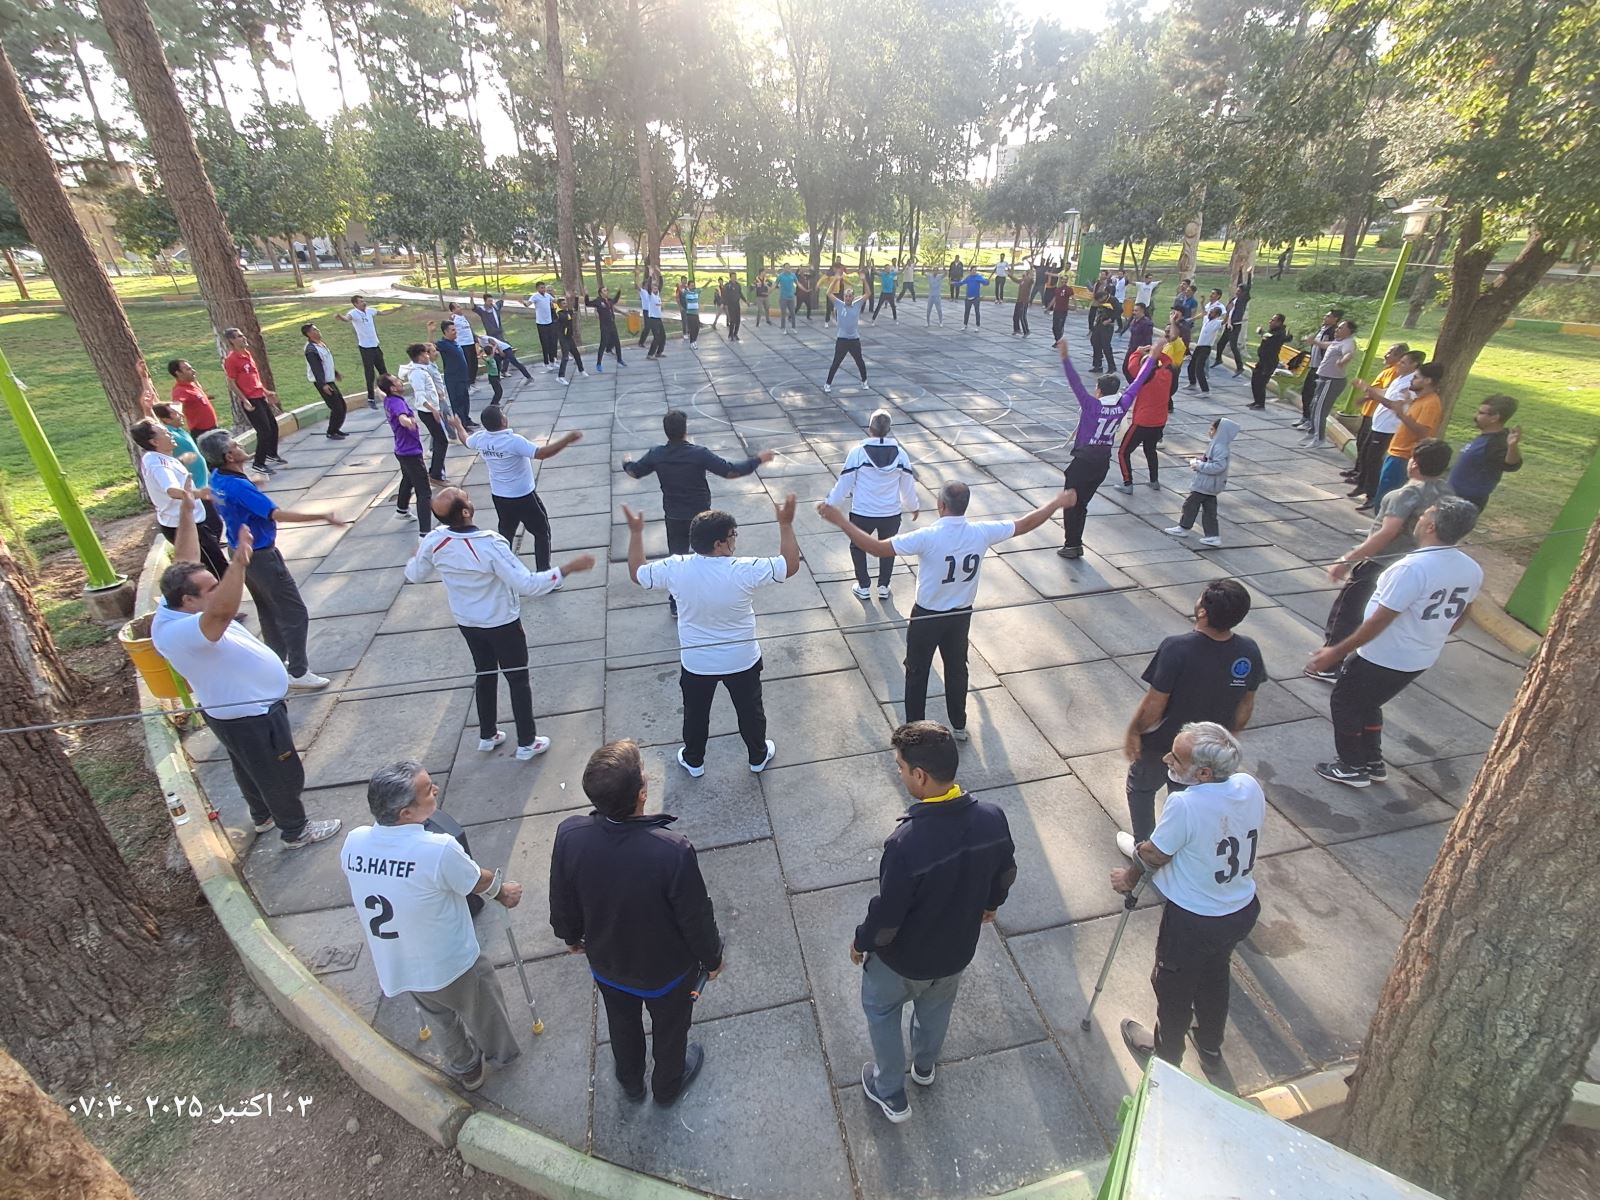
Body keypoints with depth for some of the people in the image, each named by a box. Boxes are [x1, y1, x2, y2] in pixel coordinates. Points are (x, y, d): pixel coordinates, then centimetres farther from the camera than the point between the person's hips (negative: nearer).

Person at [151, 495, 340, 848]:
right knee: (283, 775, 11)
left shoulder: (171, 609, -8)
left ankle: (262, 816, 53)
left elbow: (184, 562, 1)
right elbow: (223, 611, -56)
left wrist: (187, 513, -1)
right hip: (250, 717, -10)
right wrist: (238, 563, -67)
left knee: (249, 767, 30)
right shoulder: (181, 632, -36)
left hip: (234, 711, 10)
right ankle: (296, 831, 31)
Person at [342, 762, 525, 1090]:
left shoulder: (352, 843, -18)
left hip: (394, 967, 5)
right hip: (451, 966, -5)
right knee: (482, 1008, 27)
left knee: (442, 1017, 32)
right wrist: (503, 890, 6)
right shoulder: (439, 850, -35)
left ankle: (465, 1069, 55)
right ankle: (500, 1054, 53)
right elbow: (480, 882, -15)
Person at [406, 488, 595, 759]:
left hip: (466, 623, 5)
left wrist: (415, 557, 28)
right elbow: (527, 584, -33)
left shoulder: (433, 542, -14)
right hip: (502, 623, -5)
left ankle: (487, 736, 38)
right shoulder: (491, 545, -31)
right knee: (518, 679, 12)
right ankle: (527, 743, 22)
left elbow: (414, 576, 5)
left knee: (484, 674, 25)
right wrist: (568, 568, -32)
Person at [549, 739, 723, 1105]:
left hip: (606, 963, 3)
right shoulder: (673, 851, -41)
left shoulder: (569, 836, -30)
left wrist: (571, 936, 12)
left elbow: (562, 903, -10)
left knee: (622, 1024, 33)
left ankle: (630, 1082, 62)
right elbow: (696, 917, -23)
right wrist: (712, 957, -2)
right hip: (666, 969, -3)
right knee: (669, 1027, 30)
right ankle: (668, 1085, 58)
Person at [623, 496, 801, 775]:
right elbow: (790, 565, -16)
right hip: (742, 660, -1)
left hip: (696, 663, 2)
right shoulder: (744, 571, -28)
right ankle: (758, 756, 46)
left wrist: (636, 532, 5)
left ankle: (693, 760, 48)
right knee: (750, 710, 24)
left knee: (695, 713, 26)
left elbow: (636, 573, -2)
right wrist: (786, 524, -10)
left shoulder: (676, 569, -21)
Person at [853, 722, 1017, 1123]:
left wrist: (861, 942, -5)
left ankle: (891, 1093, 46)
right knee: (937, 1006, 35)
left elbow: (886, 913, -26)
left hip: (904, 958, -5)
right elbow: (1006, 873, -3)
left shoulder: (907, 842, -40)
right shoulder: (992, 816, -23)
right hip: (958, 949, 5)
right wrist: (990, 903, 18)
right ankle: (925, 1065, 62)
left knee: (880, 1009, 27)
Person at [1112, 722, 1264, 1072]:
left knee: (1173, 987, 20)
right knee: (1215, 977, 30)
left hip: (1192, 920, -6)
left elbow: (1153, 855, -18)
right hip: (1242, 910, 6)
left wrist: (1129, 877, 3)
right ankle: (1211, 1049, 53)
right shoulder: (1250, 787, -16)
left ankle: (1165, 1057, 44)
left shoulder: (1185, 804, -35)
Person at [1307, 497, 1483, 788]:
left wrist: (1336, 652, -20)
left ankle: (1352, 767, 24)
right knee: (1367, 704, 27)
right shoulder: (1472, 571, -3)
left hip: (1382, 658, -8)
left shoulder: (1413, 567, -29)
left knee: (1344, 703, 14)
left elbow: (1379, 621, -27)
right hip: (1420, 660, 8)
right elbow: (1459, 616, 12)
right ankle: (1373, 763, 36)